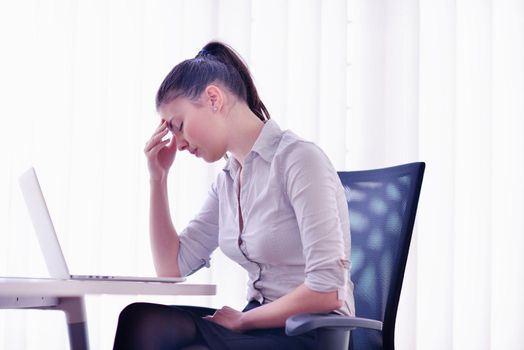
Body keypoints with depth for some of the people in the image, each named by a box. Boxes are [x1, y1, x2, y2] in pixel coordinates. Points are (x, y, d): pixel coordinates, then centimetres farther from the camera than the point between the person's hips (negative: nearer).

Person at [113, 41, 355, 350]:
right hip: (262, 324, 7)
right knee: (141, 321, -20)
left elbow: (327, 291, -19)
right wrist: (158, 177, 10)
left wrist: (243, 320, -8)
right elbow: (171, 268, 15)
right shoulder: (228, 182, 13)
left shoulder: (298, 159, -12)